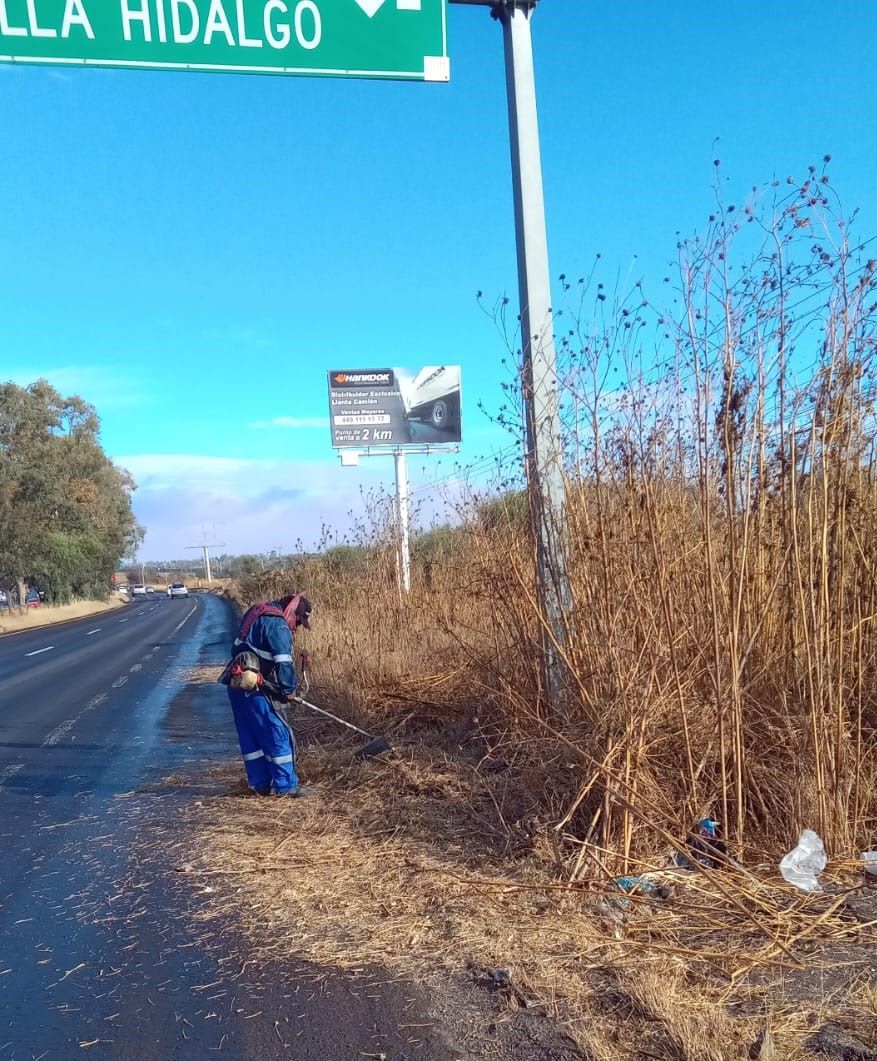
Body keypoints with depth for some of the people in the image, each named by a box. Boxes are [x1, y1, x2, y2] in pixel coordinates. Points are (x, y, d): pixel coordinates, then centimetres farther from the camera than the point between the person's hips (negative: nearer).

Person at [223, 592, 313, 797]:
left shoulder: (259, 612, 13)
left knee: (250, 736, 15)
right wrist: (288, 689, -4)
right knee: (278, 734, -1)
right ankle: (285, 785, 4)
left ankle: (260, 783, 23)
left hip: (236, 684, 10)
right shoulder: (278, 625, -16)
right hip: (252, 688, -10)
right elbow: (284, 663, -20)